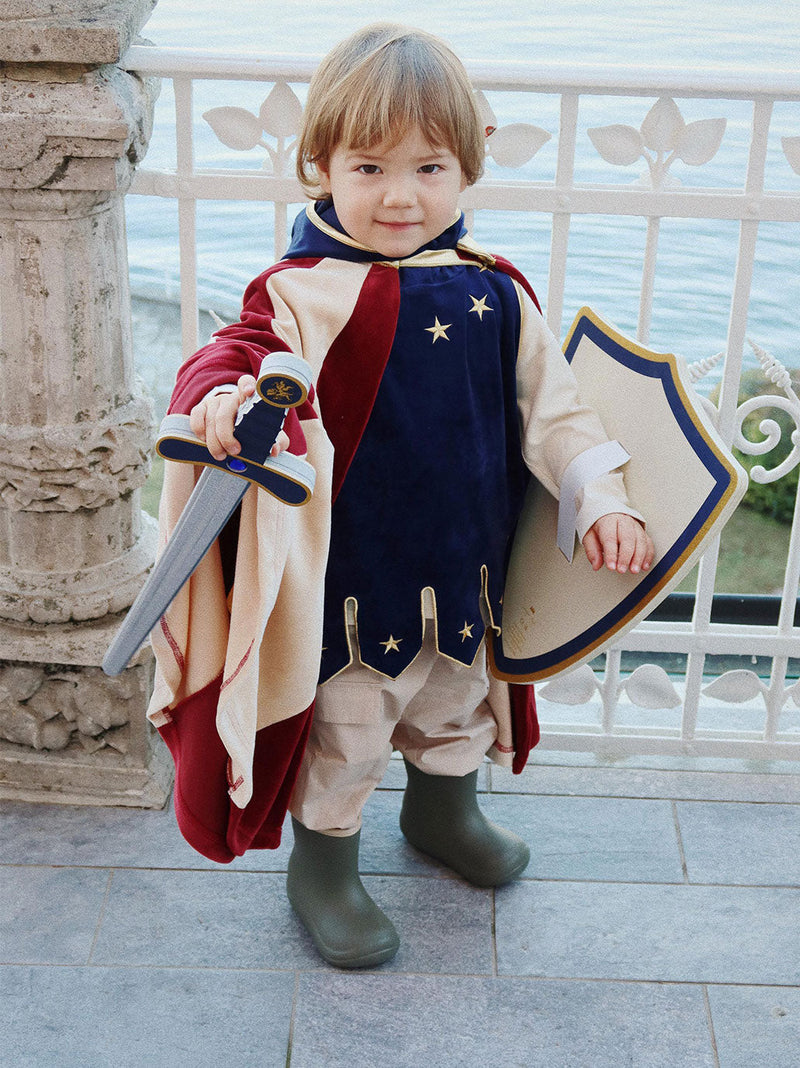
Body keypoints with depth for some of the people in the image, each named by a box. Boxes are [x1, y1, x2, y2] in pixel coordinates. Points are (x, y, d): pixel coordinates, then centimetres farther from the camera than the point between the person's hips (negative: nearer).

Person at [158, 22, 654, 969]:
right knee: (346, 729, 11)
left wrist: (601, 500, -3)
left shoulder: (493, 293, -2)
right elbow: (239, 353, -22)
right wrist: (218, 398, -46)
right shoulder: (305, 292, -16)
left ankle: (444, 811, 57)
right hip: (351, 574, -5)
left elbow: (549, 404, 3)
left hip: (463, 564, 5)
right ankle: (322, 867, 37)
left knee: (456, 702, 28)